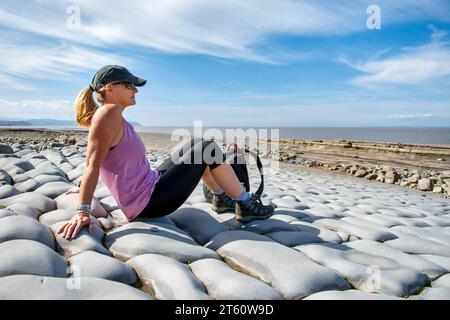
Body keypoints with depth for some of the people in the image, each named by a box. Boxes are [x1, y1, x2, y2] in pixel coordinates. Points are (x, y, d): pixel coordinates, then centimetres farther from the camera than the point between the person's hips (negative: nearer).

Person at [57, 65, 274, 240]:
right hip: (149, 203, -10)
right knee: (209, 148, -7)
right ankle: (247, 206, 7)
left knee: (197, 145, 19)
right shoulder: (109, 112, -19)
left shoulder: (115, 117, 8)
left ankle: (222, 198, 27)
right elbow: (92, 163, -25)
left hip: (150, 185, 10)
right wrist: (83, 212, -29)